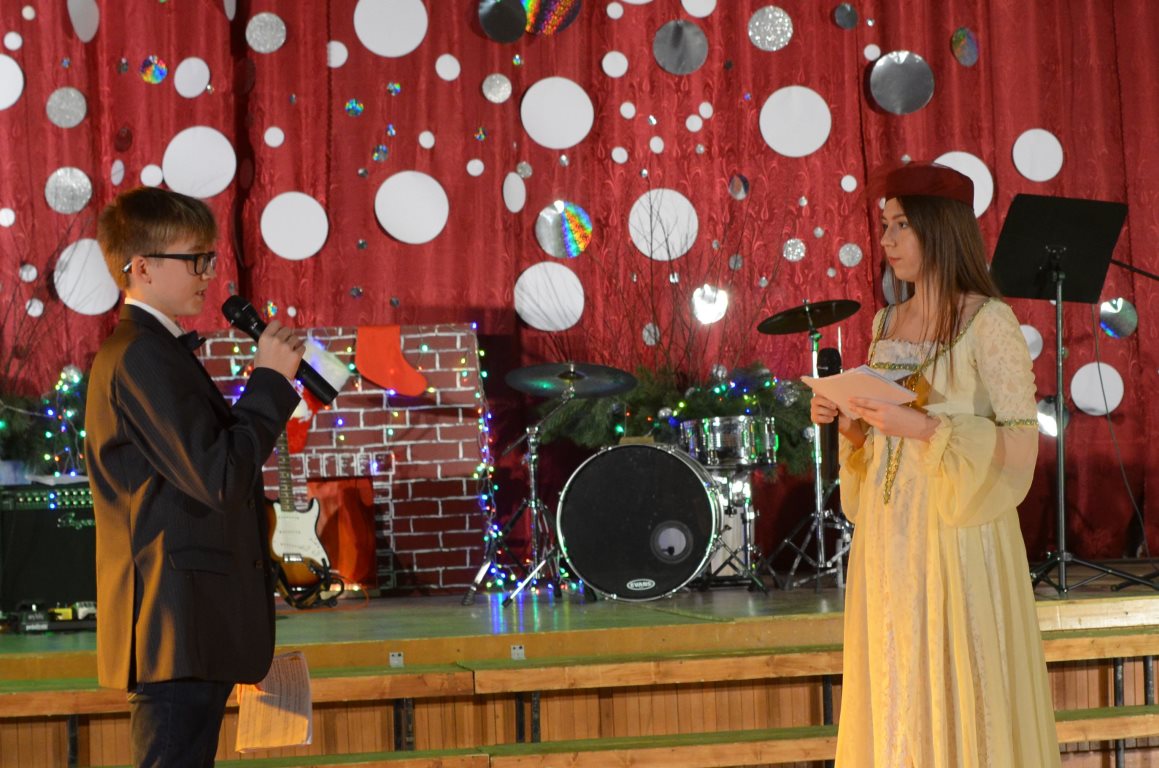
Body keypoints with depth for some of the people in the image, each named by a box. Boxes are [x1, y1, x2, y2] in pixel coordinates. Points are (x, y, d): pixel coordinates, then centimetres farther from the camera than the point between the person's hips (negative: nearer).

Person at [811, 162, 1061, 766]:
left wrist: (924, 428, -21)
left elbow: (1021, 441, -13)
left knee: (958, 689, -3)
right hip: (889, 534, 6)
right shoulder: (887, 323, 12)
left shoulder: (987, 322, -9)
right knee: (894, 687, 8)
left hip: (957, 530, -6)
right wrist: (846, 421, 0)